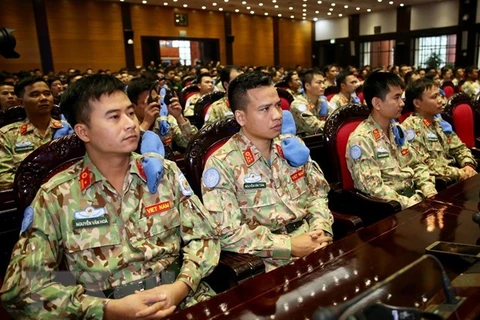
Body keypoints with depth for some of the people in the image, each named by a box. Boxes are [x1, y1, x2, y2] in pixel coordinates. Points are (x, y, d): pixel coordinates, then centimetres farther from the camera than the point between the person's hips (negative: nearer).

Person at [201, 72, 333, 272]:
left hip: (313, 245, 6)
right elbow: (227, 233, -15)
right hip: (269, 262, -6)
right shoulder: (222, 164, -11)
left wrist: (321, 229, -5)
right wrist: (289, 246, -17)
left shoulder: (292, 145, 8)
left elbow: (317, 192, 14)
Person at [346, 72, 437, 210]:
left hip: (414, 195, 7)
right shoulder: (361, 140, -16)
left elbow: (416, 165, 15)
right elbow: (374, 189, -21)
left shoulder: (397, 130, 9)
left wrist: (431, 194, -2)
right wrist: (415, 205, -23)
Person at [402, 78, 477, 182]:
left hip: (453, 176, 8)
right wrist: (458, 173, -18)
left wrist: (468, 165, -2)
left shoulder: (439, 121, 13)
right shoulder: (410, 127, -12)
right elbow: (425, 163, -19)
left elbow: (459, 148, 17)